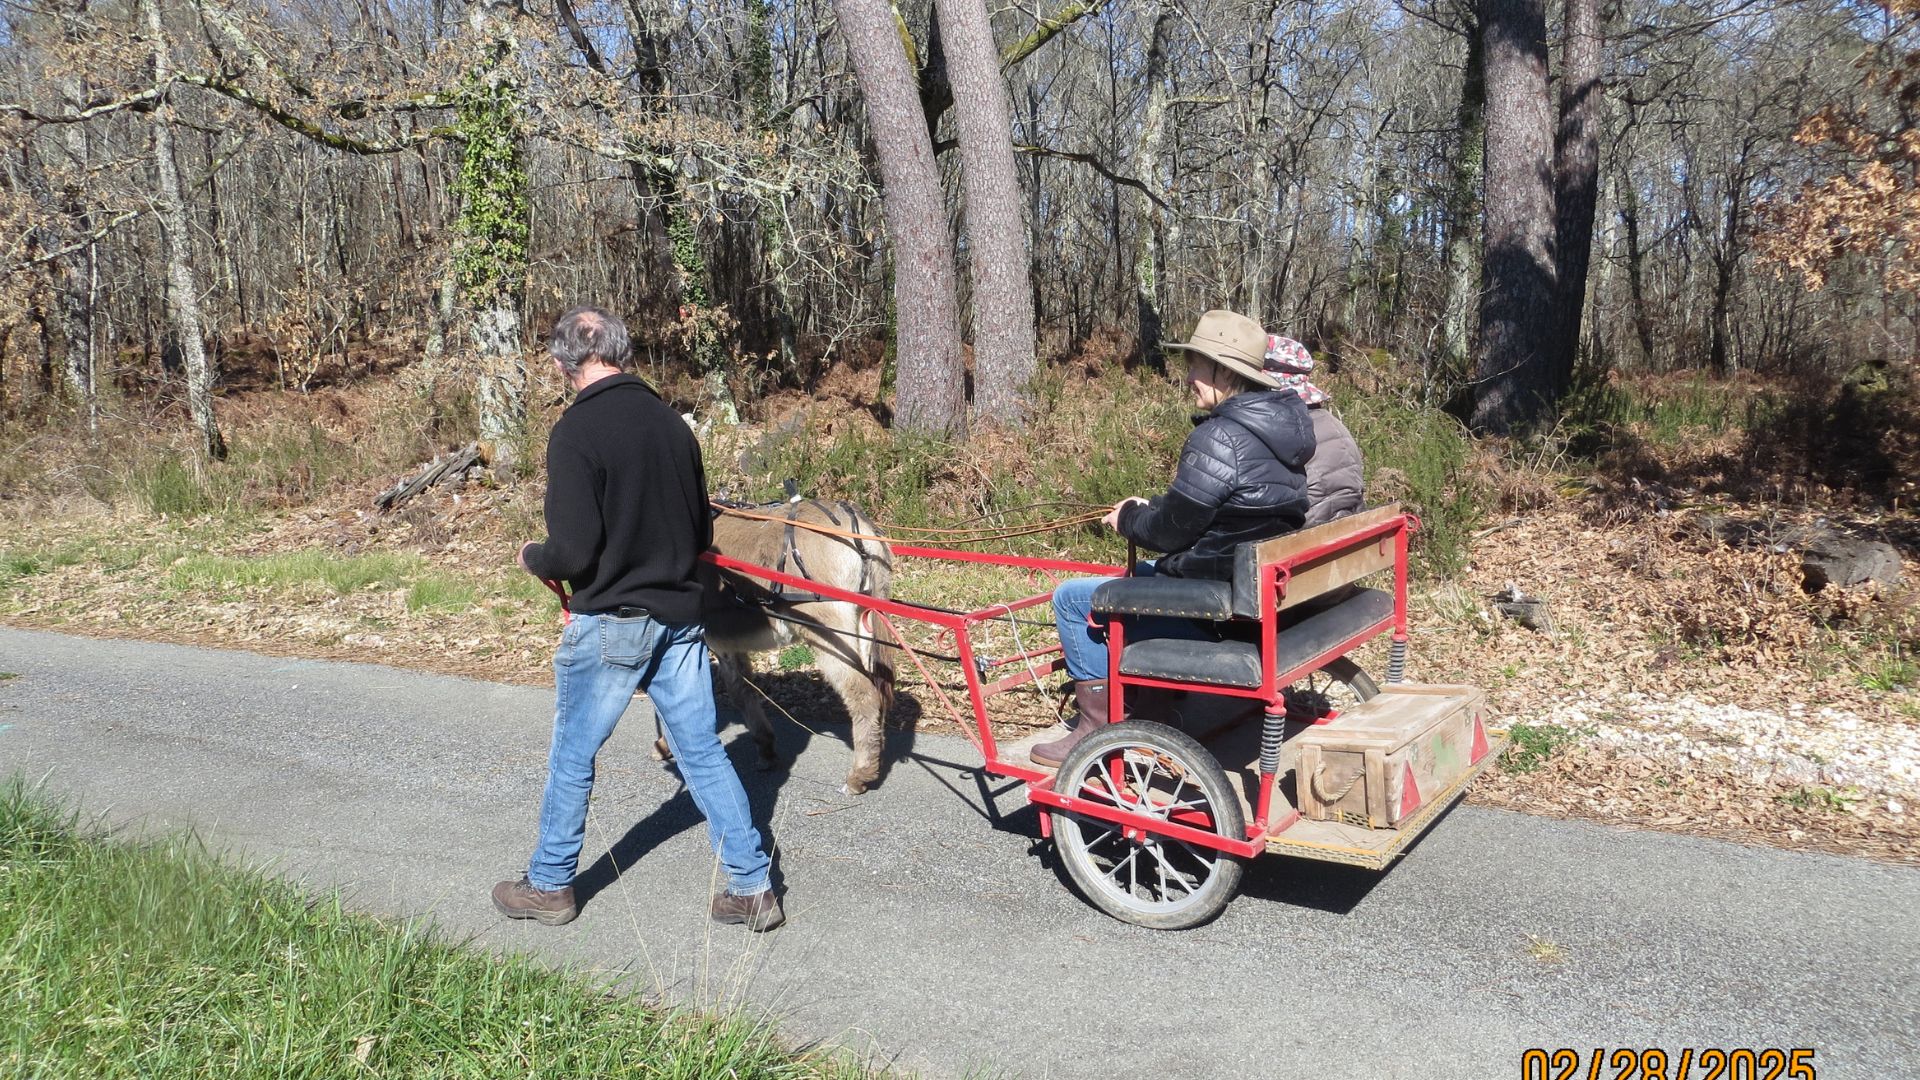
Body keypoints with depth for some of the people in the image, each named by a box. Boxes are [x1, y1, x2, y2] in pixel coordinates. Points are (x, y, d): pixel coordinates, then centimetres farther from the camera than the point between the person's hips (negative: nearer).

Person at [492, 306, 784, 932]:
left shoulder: (576, 432, -15)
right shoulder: (671, 422, 4)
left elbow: (573, 551, -19)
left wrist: (533, 559, 2)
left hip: (610, 625, -5)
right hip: (680, 616, 6)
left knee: (572, 758, 12)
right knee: (703, 751, 12)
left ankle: (549, 886, 28)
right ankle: (752, 887, 15)